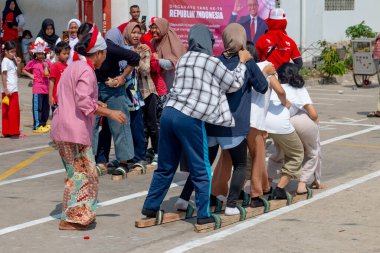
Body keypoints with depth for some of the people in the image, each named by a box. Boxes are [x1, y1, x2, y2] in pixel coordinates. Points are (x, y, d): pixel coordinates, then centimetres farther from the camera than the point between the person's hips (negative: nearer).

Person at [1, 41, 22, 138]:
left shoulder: (13, 60, 15)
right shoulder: (5, 61, -10)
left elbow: (17, 73, 19)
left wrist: (18, 64, 3)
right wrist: (6, 89, -20)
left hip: (14, 90, 8)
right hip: (8, 90, -8)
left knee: (15, 111, 11)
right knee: (9, 111, -4)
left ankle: (14, 131, 16)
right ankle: (10, 132, 0)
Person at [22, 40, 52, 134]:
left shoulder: (47, 62, 6)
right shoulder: (32, 63, -2)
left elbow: (48, 74, 2)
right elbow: (24, 70, 9)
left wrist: (46, 65, -9)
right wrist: (30, 75, -3)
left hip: (46, 88, 4)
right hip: (37, 88, -4)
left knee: (46, 107, 12)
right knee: (37, 107, -4)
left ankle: (43, 123, 25)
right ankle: (37, 126, -2)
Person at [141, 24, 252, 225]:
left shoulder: (183, 60, 16)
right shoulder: (212, 62, -2)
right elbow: (234, 84, 8)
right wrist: (242, 62, 23)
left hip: (169, 113, 6)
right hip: (190, 119, -6)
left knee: (166, 166, 17)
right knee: (201, 170, 5)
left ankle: (150, 207, 22)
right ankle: (203, 214, 8)